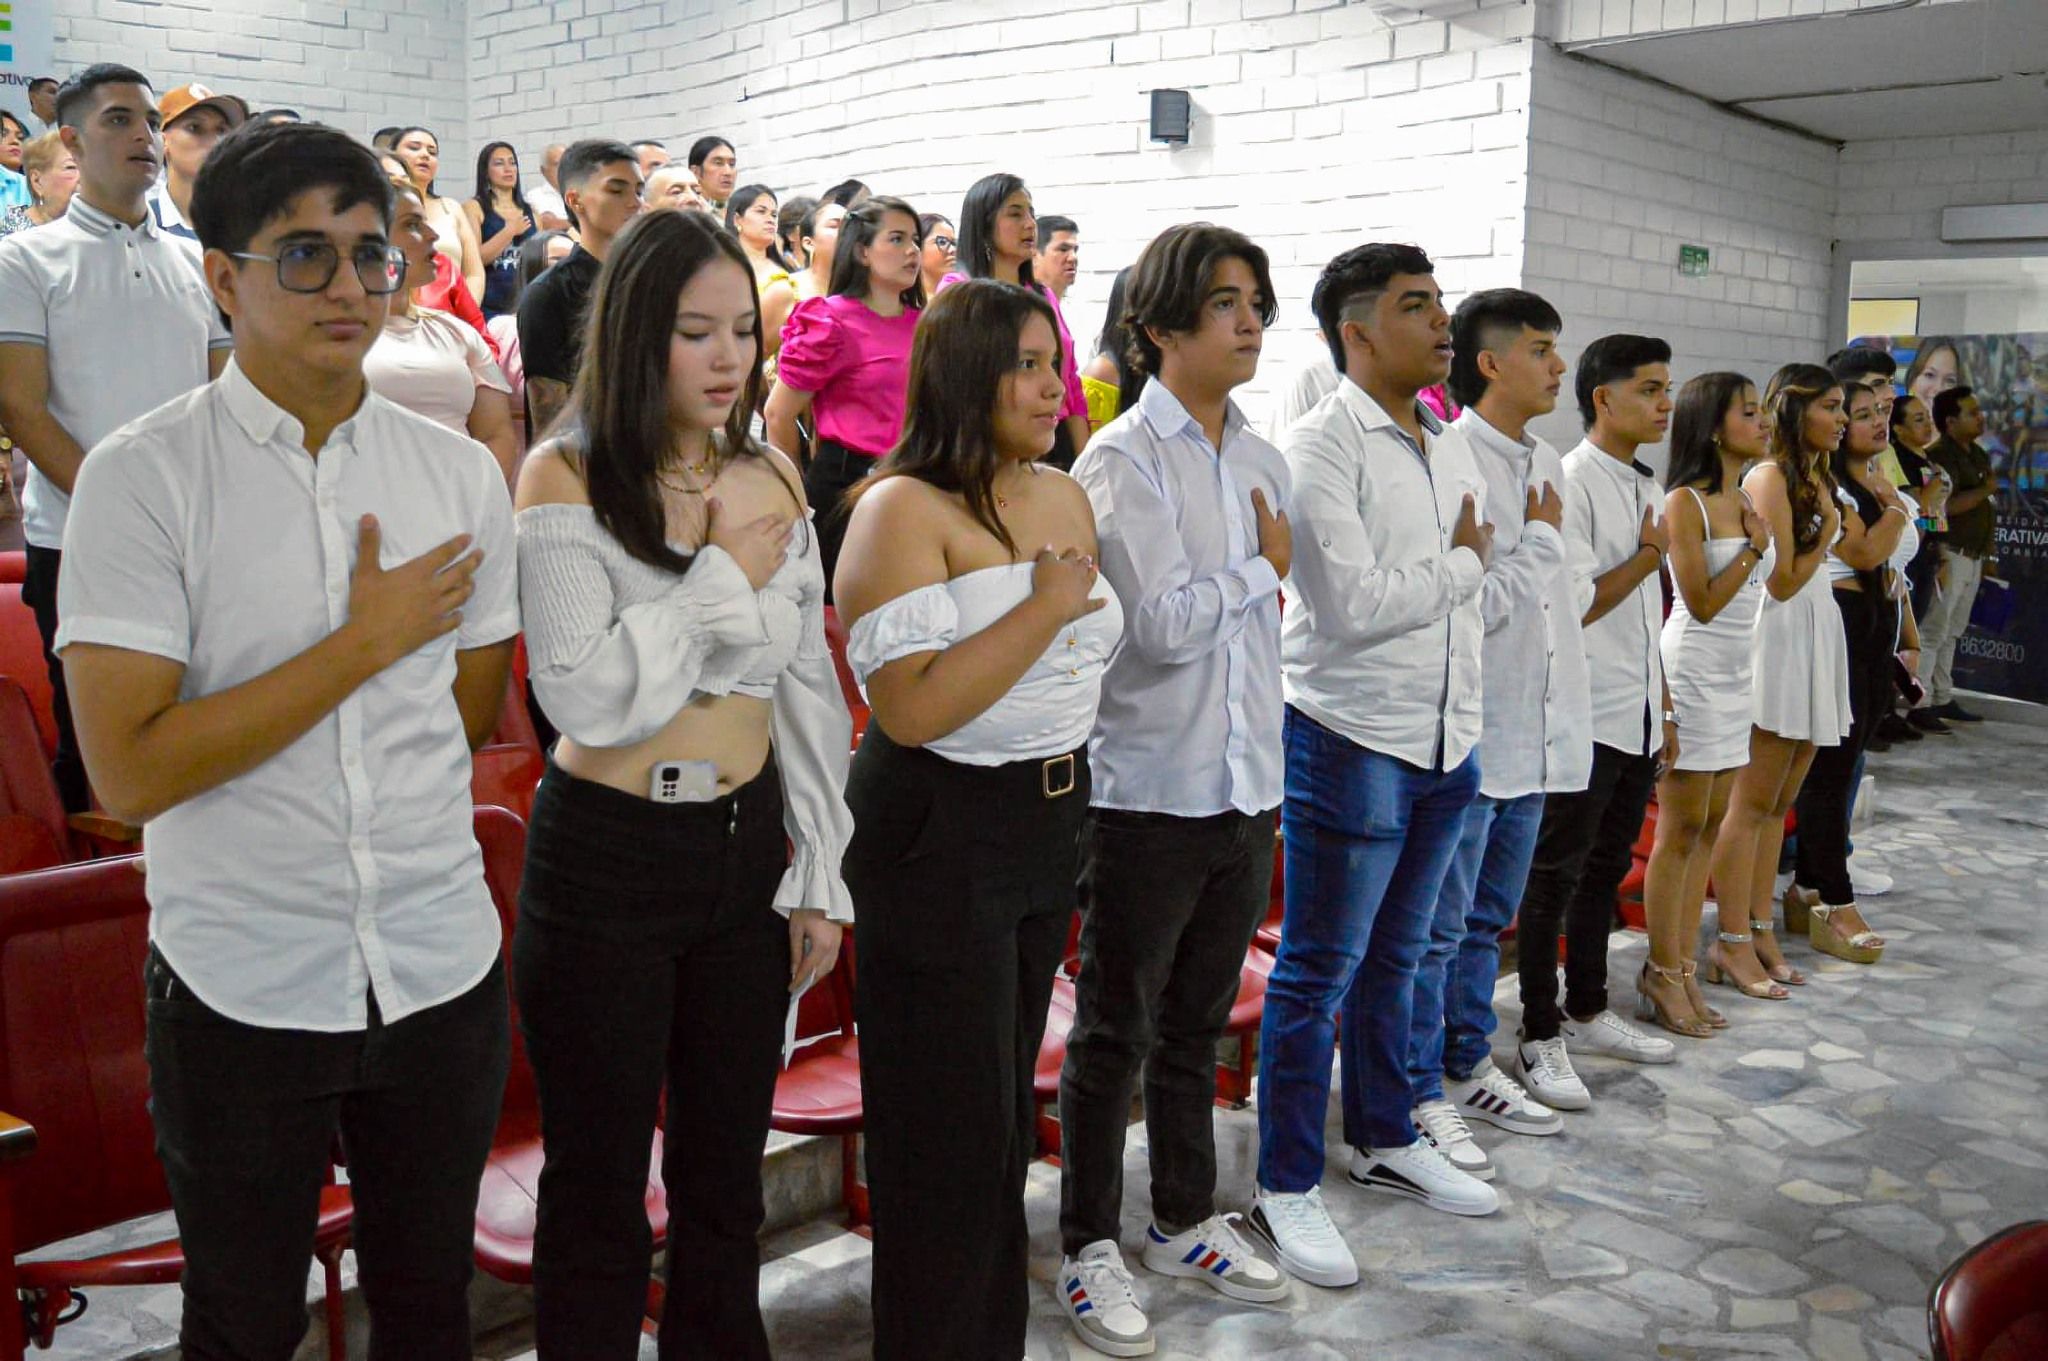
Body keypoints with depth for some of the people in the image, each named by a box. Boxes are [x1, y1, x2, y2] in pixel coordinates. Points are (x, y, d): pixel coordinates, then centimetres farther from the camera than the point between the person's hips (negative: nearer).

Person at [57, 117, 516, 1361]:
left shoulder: (459, 473, 1)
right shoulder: (143, 477, -11)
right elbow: (130, 770, -18)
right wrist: (366, 642, -17)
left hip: (442, 966, 3)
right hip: (241, 987, -3)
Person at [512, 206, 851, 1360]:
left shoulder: (771, 477, 4)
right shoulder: (568, 480, -11)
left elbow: (810, 689, 7)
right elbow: (584, 698, -22)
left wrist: (821, 874, 5)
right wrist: (723, 579, -16)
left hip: (749, 848, 5)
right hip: (605, 860, -4)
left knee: (728, 1167, 18)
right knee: (601, 1179, 10)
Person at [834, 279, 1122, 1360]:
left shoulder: (1066, 499, 7)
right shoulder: (903, 510, -15)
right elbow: (911, 708, -25)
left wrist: (1067, 762, 14)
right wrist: (1045, 605, -22)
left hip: (1051, 821, 7)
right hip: (940, 835, -7)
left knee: (1009, 1104, 19)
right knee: (951, 1131, 3)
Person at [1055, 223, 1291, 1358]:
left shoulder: (1261, 460, 10)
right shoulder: (1123, 459, -11)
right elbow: (1163, 622, -22)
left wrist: (1271, 771, 13)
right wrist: (1263, 566, -6)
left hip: (1244, 786, 7)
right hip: (1148, 788, -6)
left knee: (1198, 1022, 19)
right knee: (1115, 1031, 6)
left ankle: (1184, 1221, 34)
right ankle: (1089, 1247, 22)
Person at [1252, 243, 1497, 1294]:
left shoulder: (1451, 444, 12)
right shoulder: (1319, 448, -13)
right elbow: (1351, 605, -22)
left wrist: (1464, 717, 10)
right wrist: (1459, 559, -7)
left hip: (1445, 741, 8)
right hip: (1352, 743, -7)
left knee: (1393, 959, 20)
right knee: (1317, 973, 2)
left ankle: (1384, 1140, 36)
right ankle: (1287, 1188, 14)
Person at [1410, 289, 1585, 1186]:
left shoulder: (1547, 465, 12)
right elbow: (1469, 605, -22)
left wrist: (1570, 718, 17)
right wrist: (1541, 540, -10)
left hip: (1531, 733, 9)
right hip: (1465, 736, -9)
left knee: (1487, 920, 19)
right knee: (1436, 928, 3)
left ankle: (1468, 1066, 33)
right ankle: (1420, 1093, 15)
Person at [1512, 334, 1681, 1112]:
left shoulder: (1645, 487, 13)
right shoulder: (1572, 484, -13)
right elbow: (1573, 607, -18)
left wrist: (1662, 712, 18)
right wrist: (1651, 554, -11)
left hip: (1636, 719, 8)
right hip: (1584, 718, -8)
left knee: (1605, 871, 16)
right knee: (1554, 876, 1)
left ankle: (1587, 1013, 29)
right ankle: (1540, 1039, 10)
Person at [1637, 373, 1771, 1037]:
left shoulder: (1746, 501, 12)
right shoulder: (1685, 503, -12)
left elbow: (1769, 587, 18)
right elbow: (1702, 603, -15)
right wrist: (1754, 549, -11)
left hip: (1737, 673, 8)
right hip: (1694, 671, -8)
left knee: (1710, 828, 9)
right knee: (1681, 830, -2)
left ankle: (1683, 970, 16)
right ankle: (1662, 979, 8)